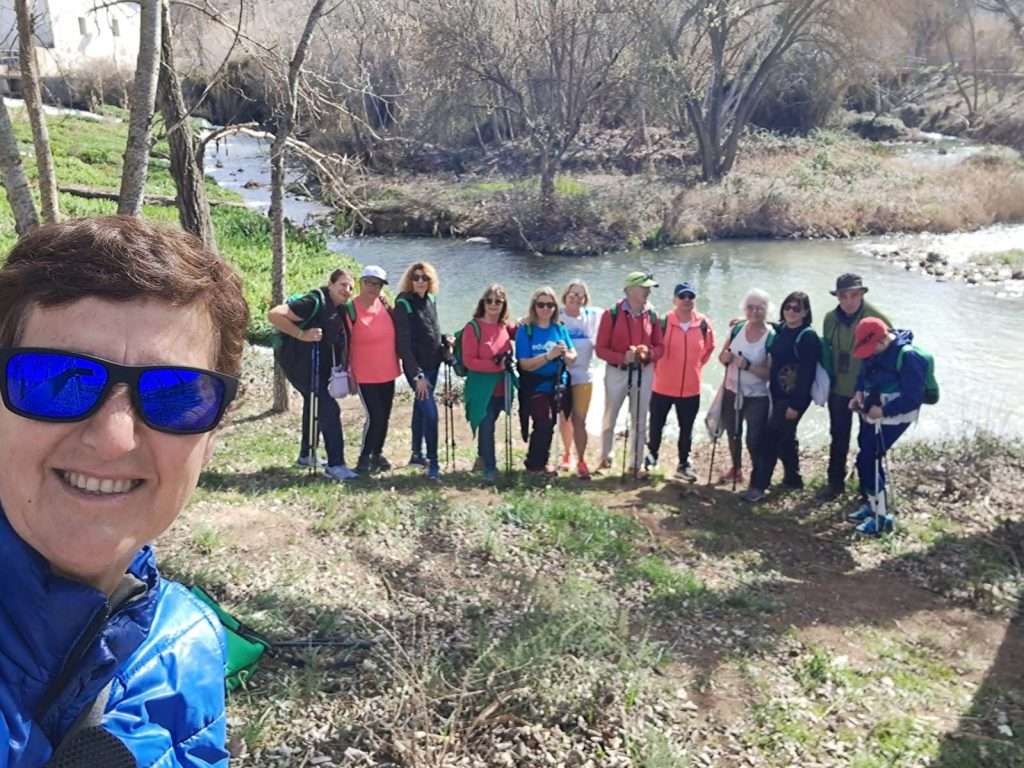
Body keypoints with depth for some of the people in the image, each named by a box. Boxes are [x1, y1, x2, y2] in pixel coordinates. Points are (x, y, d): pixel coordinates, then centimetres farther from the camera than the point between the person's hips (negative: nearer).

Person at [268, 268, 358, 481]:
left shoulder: (340, 309, 6)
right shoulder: (314, 302, -20)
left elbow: (340, 341, 20)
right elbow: (274, 315, -26)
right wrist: (302, 335, -28)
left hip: (326, 371, 9)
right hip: (308, 369, -9)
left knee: (314, 410, 20)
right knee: (329, 410, -13)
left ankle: (305, 455, 37)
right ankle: (335, 465, -10)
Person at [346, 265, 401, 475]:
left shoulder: (384, 304, 3)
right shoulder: (351, 310, -12)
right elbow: (344, 343, -10)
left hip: (388, 373, 6)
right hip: (365, 376, -6)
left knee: (385, 417, 13)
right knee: (375, 417, -9)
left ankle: (377, 454, 31)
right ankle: (364, 458, 10)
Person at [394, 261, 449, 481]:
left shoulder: (431, 300, 6)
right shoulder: (404, 304, -14)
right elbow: (404, 342, -17)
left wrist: (444, 344, 3)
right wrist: (417, 374, -20)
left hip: (432, 364, 7)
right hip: (416, 366, -7)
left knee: (421, 407, 18)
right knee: (430, 411, -13)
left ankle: (417, 454, 31)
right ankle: (433, 465, -7)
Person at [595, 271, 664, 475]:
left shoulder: (652, 316, 0)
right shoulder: (612, 314, -11)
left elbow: (659, 347, 6)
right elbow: (600, 349, -10)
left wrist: (648, 353, -16)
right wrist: (623, 357, -23)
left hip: (643, 373, 3)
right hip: (616, 372, -3)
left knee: (639, 421, 9)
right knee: (609, 418, 11)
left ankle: (636, 464, 19)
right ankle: (605, 458, 28)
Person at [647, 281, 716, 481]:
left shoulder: (703, 324, -4)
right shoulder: (663, 321, -12)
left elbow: (709, 348, 14)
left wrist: (696, 366, 11)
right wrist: (657, 367, 4)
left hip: (690, 388, 2)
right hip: (663, 386, -2)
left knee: (686, 429, 11)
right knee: (657, 424, 13)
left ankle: (683, 464, 25)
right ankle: (652, 454, 36)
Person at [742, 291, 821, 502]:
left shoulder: (808, 337, -14)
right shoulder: (779, 330, 7)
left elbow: (807, 374, -17)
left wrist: (796, 405, -20)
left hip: (794, 397, -7)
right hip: (778, 393, 7)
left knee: (771, 436, -8)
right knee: (785, 437, 17)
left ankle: (759, 485, -3)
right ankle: (793, 479, 32)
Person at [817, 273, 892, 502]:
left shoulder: (877, 319, -16)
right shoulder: (831, 319, -1)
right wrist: (828, 378, 8)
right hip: (838, 389, 4)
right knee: (838, 437, 15)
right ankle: (835, 483, 29)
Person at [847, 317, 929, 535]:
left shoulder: (908, 356, -22)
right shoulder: (876, 352, 2)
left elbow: (913, 397, -22)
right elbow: (864, 374, 19)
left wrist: (884, 410, -24)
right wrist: (859, 393, 0)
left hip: (891, 419, -8)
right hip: (870, 415, 8)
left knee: (867, 460, -9)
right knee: (867, 459, 14)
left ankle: (881, 517, 1)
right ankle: (871, 505, 31)